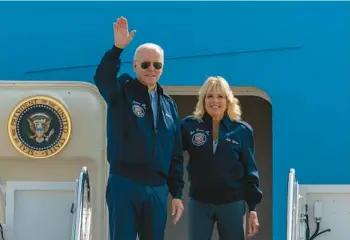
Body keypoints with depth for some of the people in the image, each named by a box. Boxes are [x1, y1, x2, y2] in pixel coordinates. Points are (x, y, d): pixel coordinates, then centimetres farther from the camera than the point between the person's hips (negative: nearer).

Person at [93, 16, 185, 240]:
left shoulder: (169, 105, 14)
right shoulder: (122, 92, 2)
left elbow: (176, 154, 15)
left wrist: (177, 193, 11)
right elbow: (102, 78, -23)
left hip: (157, 189, 4)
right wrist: (117, 48, -37)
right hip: (124, 184, -4)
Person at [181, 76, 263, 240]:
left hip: (232, 203, 0)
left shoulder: (242, 130, 1)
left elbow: (250, 171, 3)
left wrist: (253, 208, 0)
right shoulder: (189, 125, 0)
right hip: (199, 203, 0)